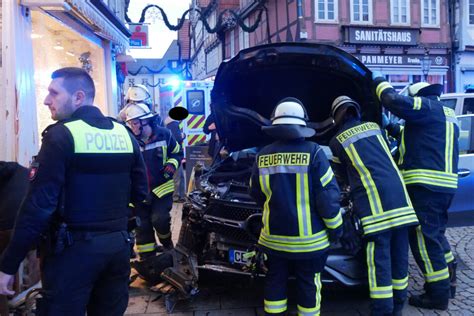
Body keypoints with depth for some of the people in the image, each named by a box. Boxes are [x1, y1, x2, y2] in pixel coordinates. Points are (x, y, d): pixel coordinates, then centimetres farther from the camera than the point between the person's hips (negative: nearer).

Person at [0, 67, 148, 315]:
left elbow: (38, 205, -16)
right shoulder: (124, 133, 6)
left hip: (74, 248, -6)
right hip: (118, 244, 6)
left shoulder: (61, 135, -11)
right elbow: (140, 192, 10)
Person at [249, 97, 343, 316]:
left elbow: (256, 193, 10)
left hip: (273, 237, 3)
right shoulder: (313, 152, -13)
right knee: (309, 287, 13)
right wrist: (335, 228, 1)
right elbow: (328, 196, -12)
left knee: (275, 283, 17)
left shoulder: (263, 156, -2)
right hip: (309, 239, -3)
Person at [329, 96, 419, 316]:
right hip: (398, 194, 5)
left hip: (374, 200, -5)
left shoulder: (337, 141, 8)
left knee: (379, 258, -3)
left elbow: (342, 174, 22)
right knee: (398, 254, 12)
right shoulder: (374, 127, 21)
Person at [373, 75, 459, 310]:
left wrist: (380, 84, 0)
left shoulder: (426, 107, -4)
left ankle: (438, 294, 1)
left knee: (424, 237, -4)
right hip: (445, 183, 10)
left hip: (425, 184, -10)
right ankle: (448, 281, 30)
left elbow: (394, 101, -18)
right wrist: (401, 132, 37)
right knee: (435, 233, 22)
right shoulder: (447, 114, 25)